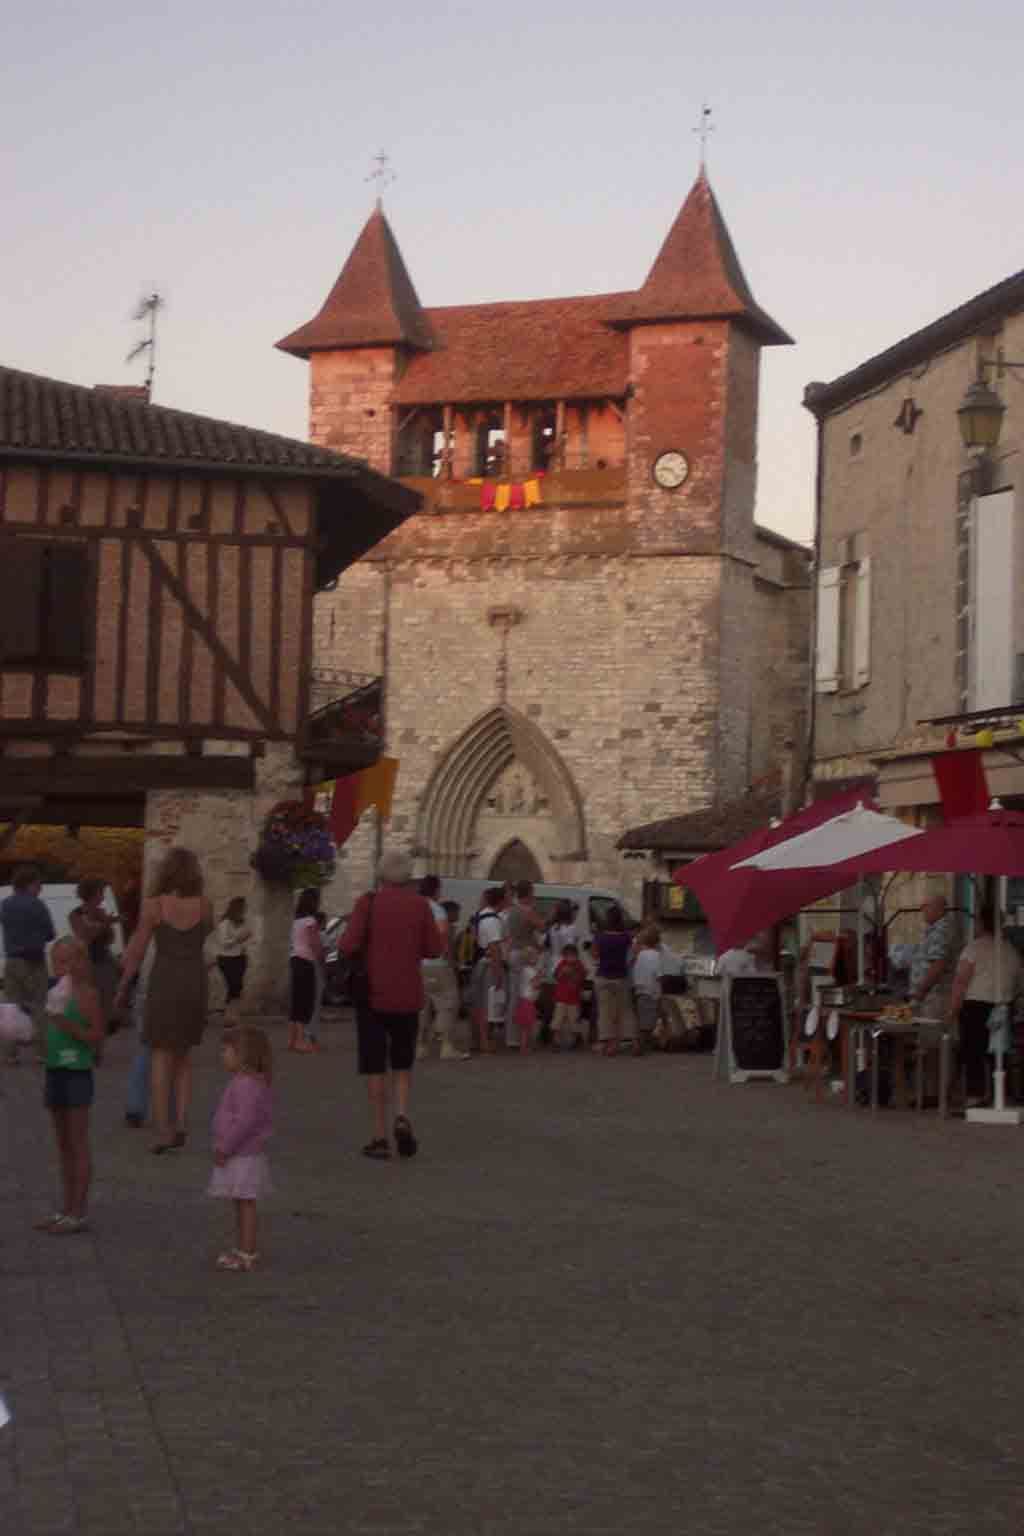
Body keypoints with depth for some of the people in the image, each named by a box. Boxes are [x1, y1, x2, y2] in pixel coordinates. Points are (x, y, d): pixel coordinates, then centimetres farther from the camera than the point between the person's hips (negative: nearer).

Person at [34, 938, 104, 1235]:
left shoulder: (86, 993, -11)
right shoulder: (57, 992, 12)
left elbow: (96, 1035, -15)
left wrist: (68, 1025, -27)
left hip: (77, 1073, -8)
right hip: (56, 1071, 8)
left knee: (78, 1145, -2)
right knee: (63, 1146, 12)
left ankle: (78, 1214, 2)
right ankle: (65, 1210, 19)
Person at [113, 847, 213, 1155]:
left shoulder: (153, 905, -8)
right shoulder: (203, 906, -1)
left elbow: (137, 951, -4)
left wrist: (122, 989, 5)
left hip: (164, 984, -2)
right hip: (195, 983, 2)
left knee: (162, 1060, 4)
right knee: (183, 1058, 18)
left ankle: (163, 1132, -2)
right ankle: (181, 1121, 4)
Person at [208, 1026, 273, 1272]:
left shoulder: (247, 1084, -22)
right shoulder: (242, 1082, 13)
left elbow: (246, 1120, -28)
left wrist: (225, 1147, -22)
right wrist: (223, 1147, 19)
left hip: (243, 1157, -11)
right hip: (238, 1157, 11)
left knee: (245, 1204, -5)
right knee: (240, 1205, 16)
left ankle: (247, 1254, -1)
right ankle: (243, 1249, 24)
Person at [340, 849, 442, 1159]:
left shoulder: (368, 902, -7)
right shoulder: (420, 905, -2)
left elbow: (349, 945, -14)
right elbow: (433, 949, -1)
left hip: (372, 994, -1)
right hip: (407, 996, 2)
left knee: (374, 1066, 6)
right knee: (402, 1063, 18)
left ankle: (380, 1136, 3)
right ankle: (402, 1116, -5)